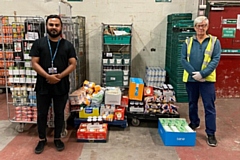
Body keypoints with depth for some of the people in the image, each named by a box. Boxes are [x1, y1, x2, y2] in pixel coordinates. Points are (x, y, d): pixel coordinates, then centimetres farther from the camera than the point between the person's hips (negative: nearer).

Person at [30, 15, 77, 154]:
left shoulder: (68, 45, 2)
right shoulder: (39, 43, 1)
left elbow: (73, 64, -3)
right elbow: (34, 63, -4)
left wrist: (59, 76, -17)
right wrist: (48, 76, -18)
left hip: (61, 86, 0)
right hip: (43, 86, 0)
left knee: (59, 113, 11)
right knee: (42, 114, 10)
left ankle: (57, 138, 29)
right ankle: (42, 139, 28)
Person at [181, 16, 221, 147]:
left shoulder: (214, 41, 2)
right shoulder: (188, 42, 6)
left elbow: (216, 60, -7)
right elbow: (183, 59, -1)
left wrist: (202, 74, -18)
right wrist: (194, 73, -14)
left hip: (207, 79, -2)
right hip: (190, 78, 3)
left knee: (209, 107, -1)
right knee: (192, 104, 17)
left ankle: (211, 134, 7)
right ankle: (194, 124, 38)